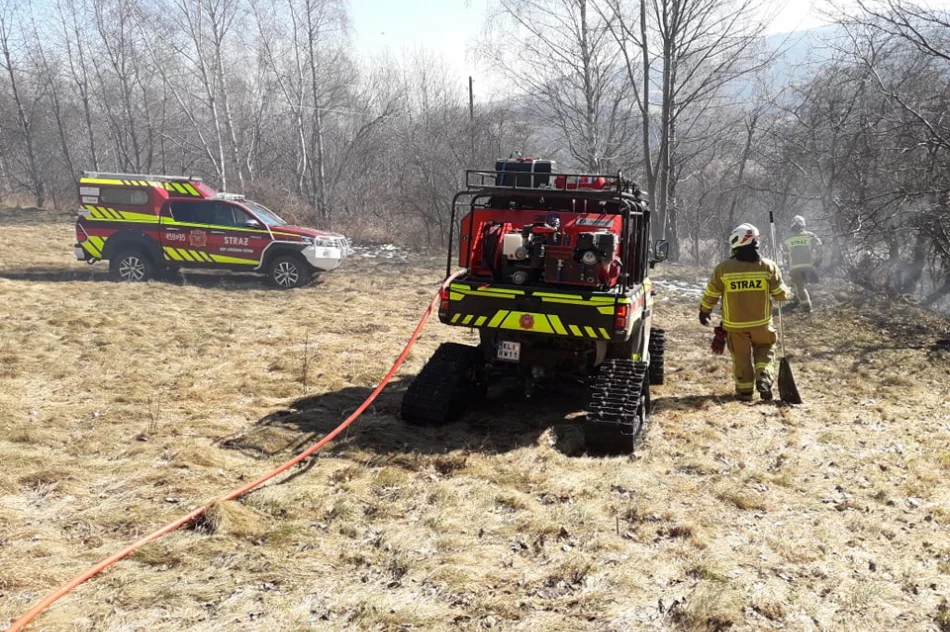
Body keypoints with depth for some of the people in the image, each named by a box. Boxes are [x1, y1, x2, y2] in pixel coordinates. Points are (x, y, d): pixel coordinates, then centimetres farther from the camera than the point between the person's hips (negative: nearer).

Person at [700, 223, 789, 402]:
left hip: (735, 324, -1)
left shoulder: (723, 268, -12)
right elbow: (781, 294, -1)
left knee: (741, 357, 14)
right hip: (761, 323, 1)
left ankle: (745, 391, 19)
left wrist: (704, 311, 14)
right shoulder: (768, 266, -9)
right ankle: (763, 378, 1)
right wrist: (786, 293, 24)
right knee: (763, 351, 21)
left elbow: (711, 294, -3)